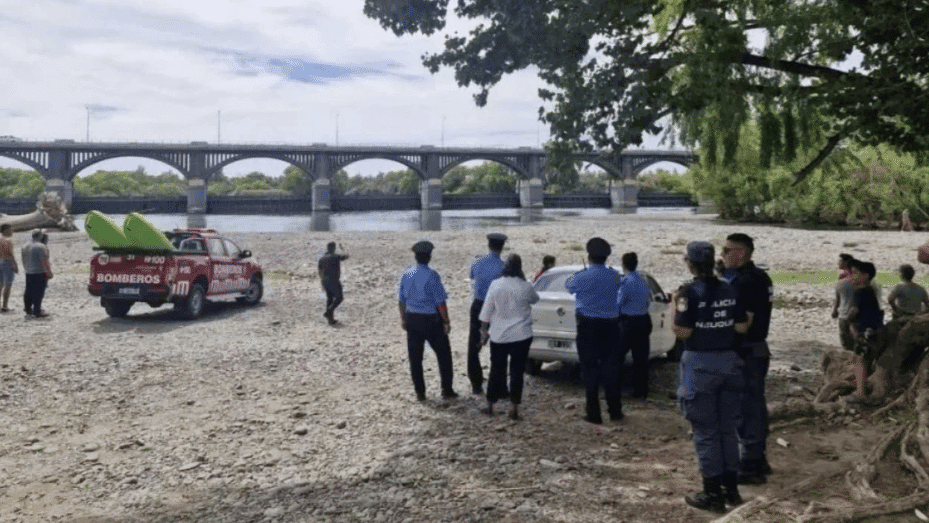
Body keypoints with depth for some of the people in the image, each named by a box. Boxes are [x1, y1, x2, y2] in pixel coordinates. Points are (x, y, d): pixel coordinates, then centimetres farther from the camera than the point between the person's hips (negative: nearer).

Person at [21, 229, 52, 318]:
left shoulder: (25, 247, 12)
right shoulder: (41, 247, -14)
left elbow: (24, 261, 19)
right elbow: (44, 262, -18)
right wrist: (49, 273, -13)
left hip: (28, 274, 8)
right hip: (39, 273, -8)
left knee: (28, 293, 14)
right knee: (38, 293, -3)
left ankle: (28, 311, 22)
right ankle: (37, 312, -1)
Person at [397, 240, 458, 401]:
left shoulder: (406, 275, 1)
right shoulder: (432, 276, -15)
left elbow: (401, 300, 8)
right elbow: (440, 302, -14)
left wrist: (403, 319, 20)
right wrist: (446, 322, -6)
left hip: (412, 320, 5)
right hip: (431, 320, -4)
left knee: (415, 357, 12)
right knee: (443, 355, 10)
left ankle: (420, 392, 18)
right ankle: (447, 390, 14)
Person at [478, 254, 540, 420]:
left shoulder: (495, 285, -7)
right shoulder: (526, 287, -8)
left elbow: (486, 311, -3)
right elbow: (535, 299, 15)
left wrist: (484, 331, 6)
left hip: (499, 336, 1)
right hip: (521, 336, -1)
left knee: (496, 370, 13)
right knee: (517, 371, 6)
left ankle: (490, 406, 22)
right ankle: (514, 408, 7)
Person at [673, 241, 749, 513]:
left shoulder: (690, 292, -14)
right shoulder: (729, 290, 2)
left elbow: (683, 332, -17)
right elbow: (741, 327, 3)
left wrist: (675, 312, 0)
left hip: (700, 363, -5)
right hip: (729, 361, 6)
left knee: (706, 430, 4)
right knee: (728, 428, 15)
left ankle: (713, 493, 10)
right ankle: (731, 488, 23)